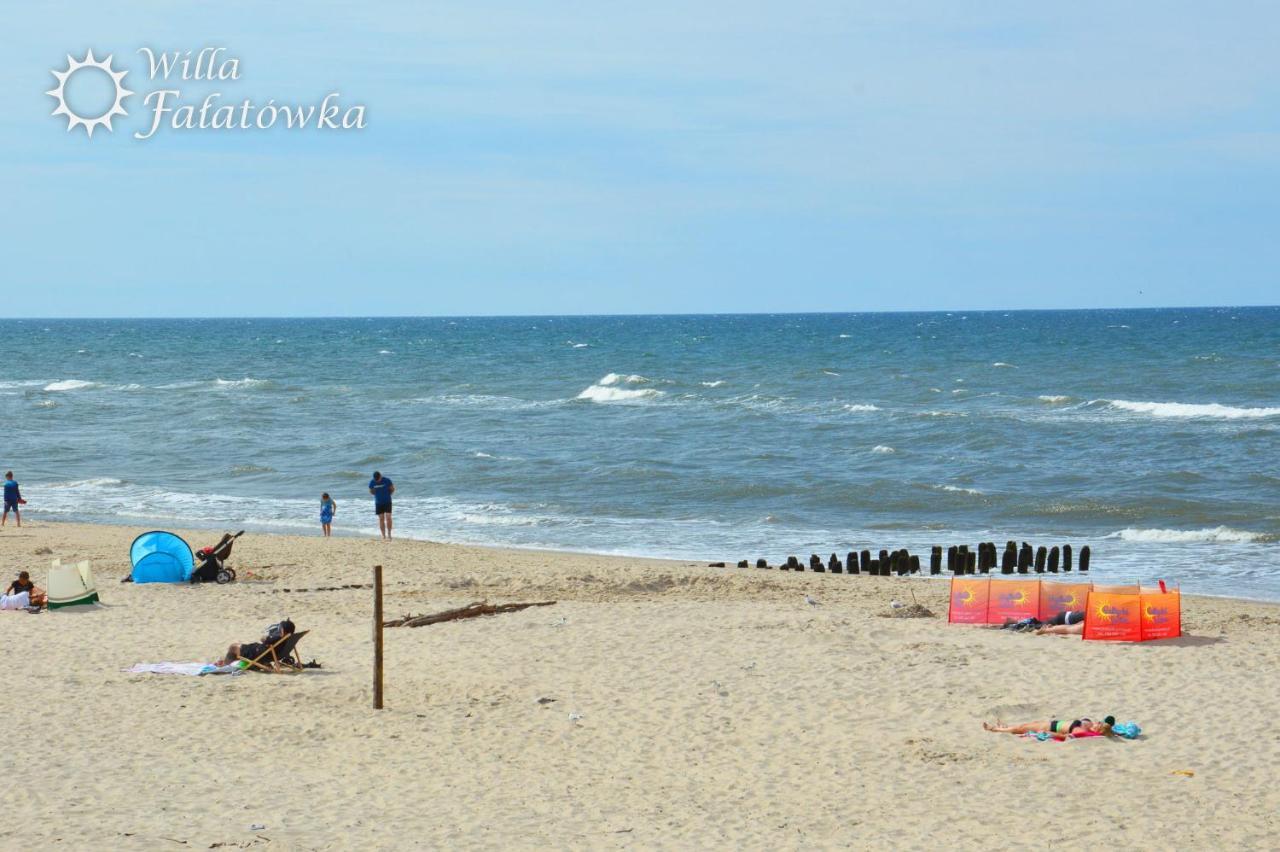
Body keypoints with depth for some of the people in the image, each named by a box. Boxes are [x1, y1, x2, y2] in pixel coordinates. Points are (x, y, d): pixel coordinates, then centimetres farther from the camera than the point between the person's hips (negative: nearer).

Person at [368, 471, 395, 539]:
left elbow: (392, 489, 2)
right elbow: (371, 491, 9)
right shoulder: (372, 482, -6)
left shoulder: (386, 480, -12)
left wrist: (387, 495, 0)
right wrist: (378, 495, 2)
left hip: (387, 502, -2)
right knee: (381, 519, 1)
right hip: (378, 503, 2)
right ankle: (383, 535, 5)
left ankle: (389, 534, -3)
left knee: (388, 517, -12)